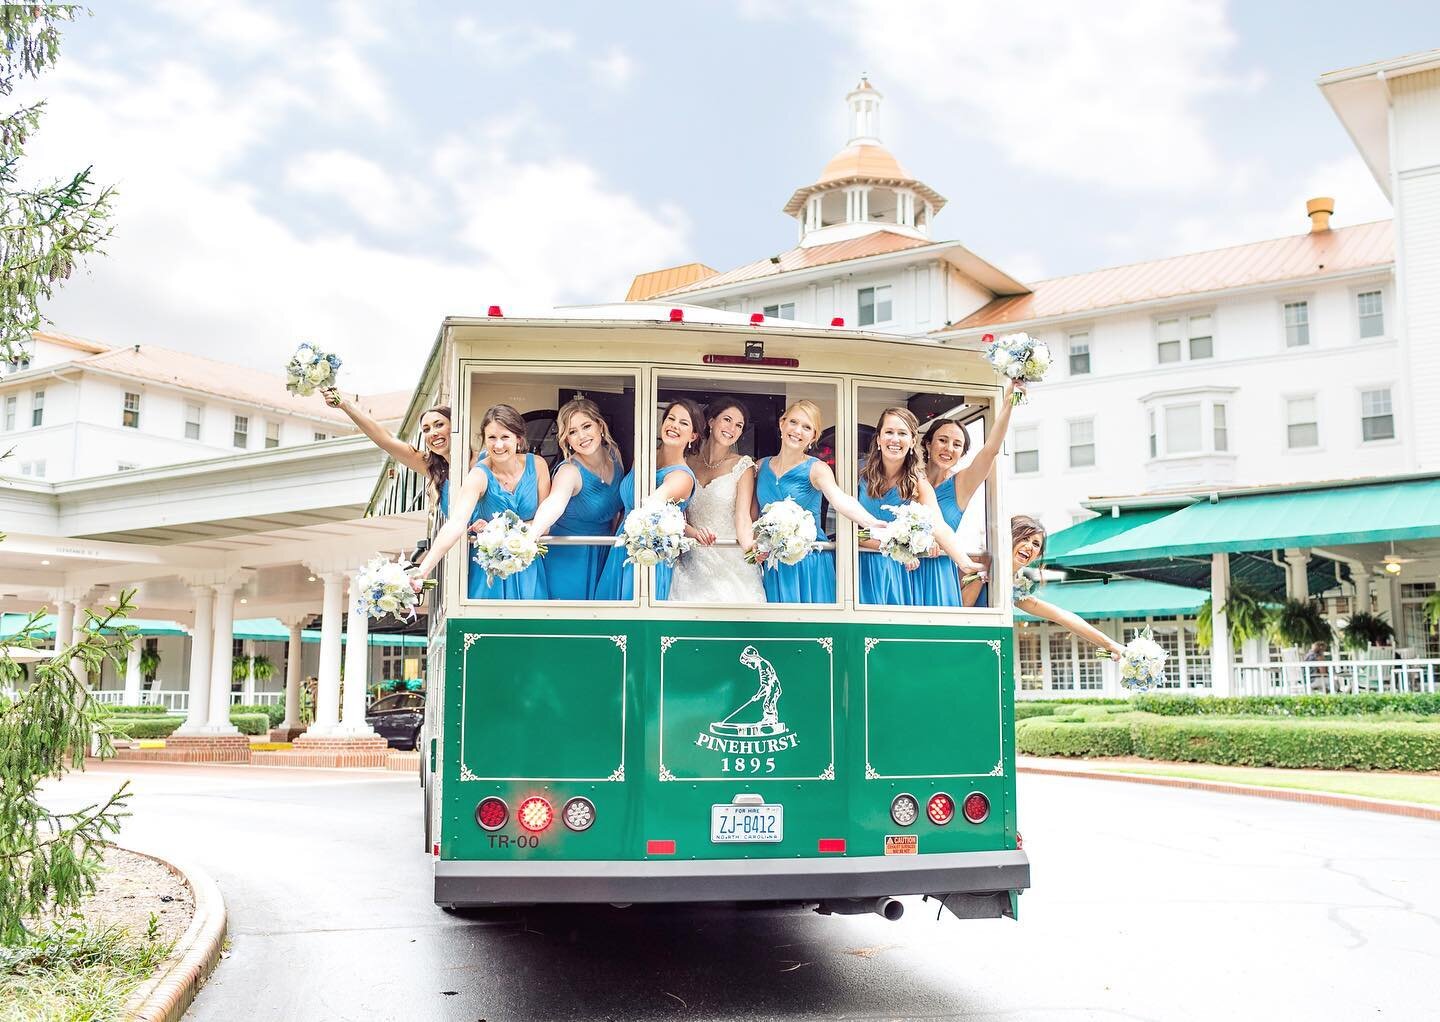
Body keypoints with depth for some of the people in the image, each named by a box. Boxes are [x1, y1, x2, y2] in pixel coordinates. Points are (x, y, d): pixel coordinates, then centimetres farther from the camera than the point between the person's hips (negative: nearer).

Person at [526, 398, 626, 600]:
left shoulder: (614, 455, -6)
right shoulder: (570, 471, -24)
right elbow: (554, 504, -45)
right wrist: (531, 534, -62)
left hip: (604, 555, 6)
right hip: (569, 559, -6)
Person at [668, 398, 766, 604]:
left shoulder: (743, 465, 1)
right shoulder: (688, 463, 8)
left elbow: (742, 516, -10)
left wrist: (751, 547, -30)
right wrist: (694, 532, -20)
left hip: (731, 565, -2)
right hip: (693, 562, 2)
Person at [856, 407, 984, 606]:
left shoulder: (918, 483, -5)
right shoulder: (861, 475, -5)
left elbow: (939, 528, -20)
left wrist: (965, 563, -36)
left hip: (901, 571, 1)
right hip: (865, 569, -1)